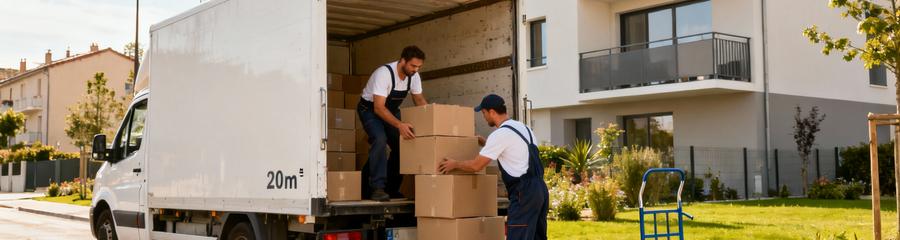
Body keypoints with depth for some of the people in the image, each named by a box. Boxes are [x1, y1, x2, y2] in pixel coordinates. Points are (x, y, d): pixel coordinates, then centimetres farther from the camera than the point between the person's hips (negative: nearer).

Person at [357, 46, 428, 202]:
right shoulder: (384, 73, -34)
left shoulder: (414, 76, -13)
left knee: (402, 144, -2)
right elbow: (378, 107, -38)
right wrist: (399, 125, -50)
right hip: (370, 109, -7)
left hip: (391, 110, 7)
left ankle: (391, 188, 12)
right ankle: (377, 188, -26)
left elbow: (420, 100, 2)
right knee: (380, 139, -30)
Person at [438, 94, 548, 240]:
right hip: (539, 188, 9)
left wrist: (454, 164, 9)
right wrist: (482, 141, 41)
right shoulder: (523, 128, 17)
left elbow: (476, 165, -8)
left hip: (524, 192, -9)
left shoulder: (500, 134, -11)